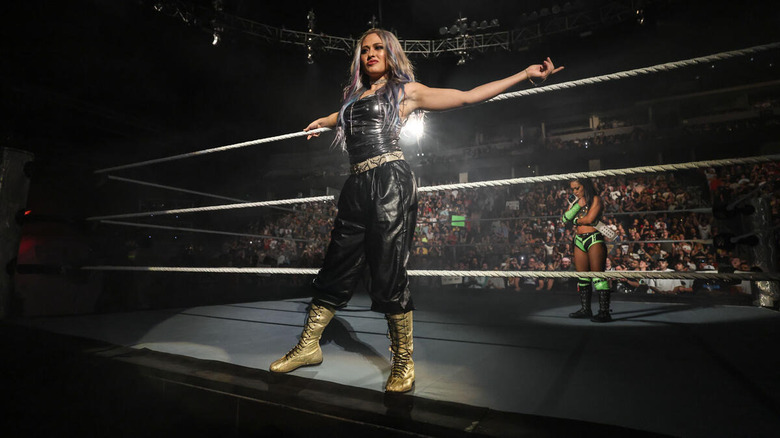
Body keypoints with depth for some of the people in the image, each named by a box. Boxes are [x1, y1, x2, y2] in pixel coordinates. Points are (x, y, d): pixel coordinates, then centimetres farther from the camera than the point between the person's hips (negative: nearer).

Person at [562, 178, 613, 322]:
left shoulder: (595, 199, -1)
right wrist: (577, 205, -5)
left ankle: (604, 312, -10)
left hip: (594, 239, -7)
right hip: (579, 241, 7)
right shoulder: (575, 201, 17)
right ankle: (585, 309, 17)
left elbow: (589, 219, -14)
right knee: (582, 276, 9)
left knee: (598, 275, -11)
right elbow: (564, 219, 5)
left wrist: (576, 220, 4)